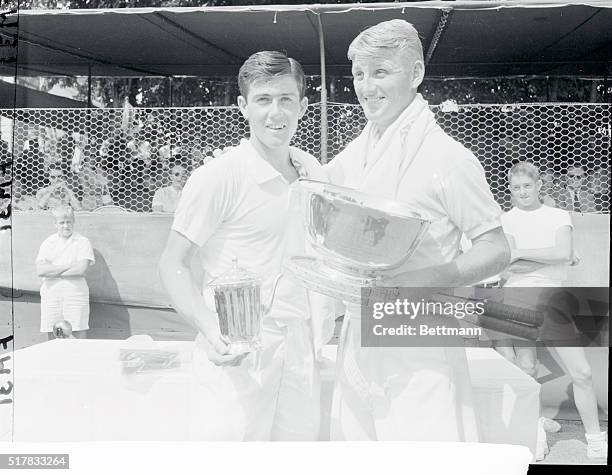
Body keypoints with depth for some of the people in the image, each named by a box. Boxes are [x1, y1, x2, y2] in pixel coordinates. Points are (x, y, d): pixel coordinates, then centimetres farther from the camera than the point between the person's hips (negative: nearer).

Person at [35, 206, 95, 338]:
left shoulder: (82, 242, 4)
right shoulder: (48, 243, 10)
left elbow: (82, 269, -11)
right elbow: (40, 270, -3)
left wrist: (53, 272, -6)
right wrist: (68, 266, -9)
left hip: (76, 294, -2)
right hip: (50, 295, 2)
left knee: (78, 336, -5)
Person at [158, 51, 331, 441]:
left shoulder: (313, 172, 7)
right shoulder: (217, 177, -12)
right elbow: (173, 265, -10)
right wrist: (209, 328, -24)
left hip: (298, 345, 6)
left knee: (302, 433, 10)